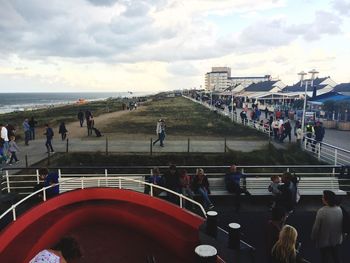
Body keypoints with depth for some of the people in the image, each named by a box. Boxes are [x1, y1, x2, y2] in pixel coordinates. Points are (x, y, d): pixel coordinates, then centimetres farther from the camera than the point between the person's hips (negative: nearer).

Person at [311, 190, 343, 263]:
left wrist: (313, 238, -4)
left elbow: (316, 227, -20)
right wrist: (340, 234, 19)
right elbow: (342, 224, 1)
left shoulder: (321, 211, -28)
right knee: (336, 256, 24)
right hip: (337, 239, 5)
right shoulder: (339, 209, -12)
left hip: (324, 241, -5)